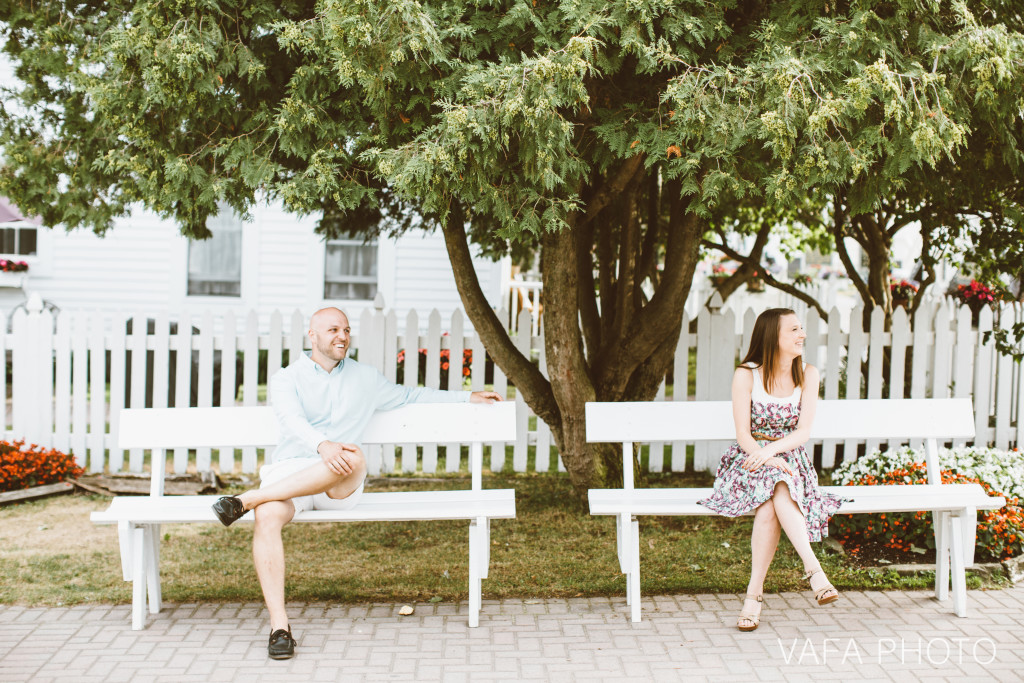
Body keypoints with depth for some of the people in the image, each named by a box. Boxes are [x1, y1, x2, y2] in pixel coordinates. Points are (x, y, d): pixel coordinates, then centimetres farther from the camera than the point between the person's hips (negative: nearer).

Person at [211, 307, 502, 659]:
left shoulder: (365, 377, 21)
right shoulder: (286, 378, 10)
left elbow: (408, 395, 36)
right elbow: (292, 419, -10)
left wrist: (466, 397, 33)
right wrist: (322, 445, -32)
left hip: (339, 486, 2)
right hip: (288, 472, -1)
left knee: (354, 457, -36)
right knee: (267, 519, -35)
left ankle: (248, 499, -29)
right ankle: (279, 627, -34)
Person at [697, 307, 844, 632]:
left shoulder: (807, 375, 5)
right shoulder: (746, 375, -3)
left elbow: (803, 432, -4)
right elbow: (743, 435, -8)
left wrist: (769, 451, -23)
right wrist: (769, 460, -27)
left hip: (790, 460, 2)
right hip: (750, 461, -1)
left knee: (774, 501, -34)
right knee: (773, 496, -36)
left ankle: (754, 593, -36)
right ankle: (814, 569, -38)